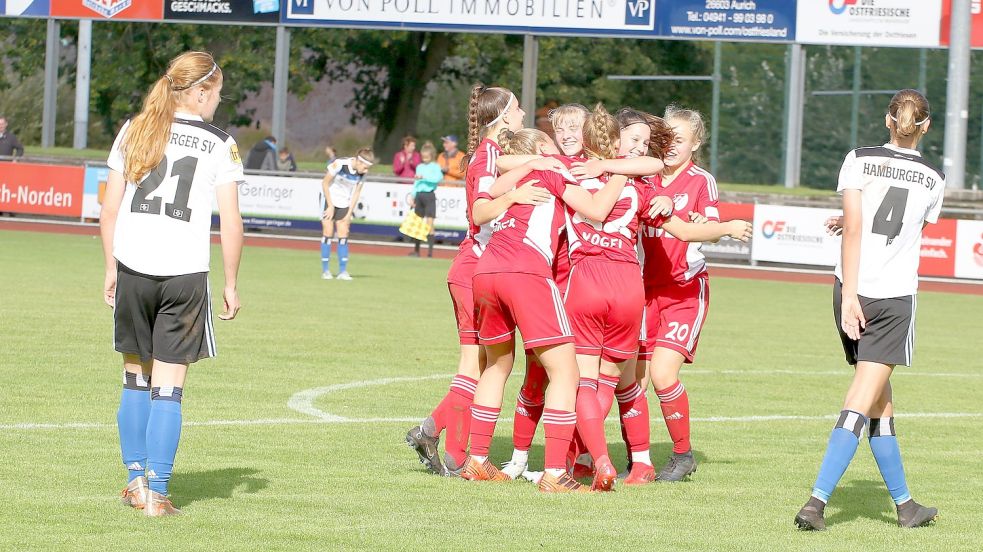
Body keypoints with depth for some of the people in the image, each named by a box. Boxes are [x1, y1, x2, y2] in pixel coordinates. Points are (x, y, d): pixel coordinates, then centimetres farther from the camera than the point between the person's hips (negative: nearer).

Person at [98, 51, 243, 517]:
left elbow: (109, 210, 6)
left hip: (132, 268, 3)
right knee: (168, 386, 1)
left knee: (136, 378, 16)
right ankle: (157, 494, -1)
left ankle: (136, 480, 19)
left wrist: (111, 269, 14)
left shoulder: (134, 131, 6)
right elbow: (231, 223, -4)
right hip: (185, 273, -3)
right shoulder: (219, 143, -2)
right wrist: (230, 285, 4)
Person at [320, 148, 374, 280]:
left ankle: (342, 271, 1)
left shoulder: (361, 173, -11)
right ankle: (325, 270, 0)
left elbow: (356, 193, -1)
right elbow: (325, 183, -15)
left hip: (344, 203, 4)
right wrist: (330, 206, -13)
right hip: (329, 199, -4)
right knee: (328, 232, -7)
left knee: (343, 235, -2)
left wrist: (349, 214, -4)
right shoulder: (339, 164, -25)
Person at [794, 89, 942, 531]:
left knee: (881, 403, 14)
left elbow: (853, 229, -11)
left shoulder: (859, 160, -2)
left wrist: (850, 294, -12)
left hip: (852, 292, 2)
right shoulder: (934, 179, 4)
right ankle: (816, 502, -20)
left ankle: (904, 503, 24)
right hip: (896, 296, -2)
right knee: (862, 403, -5)